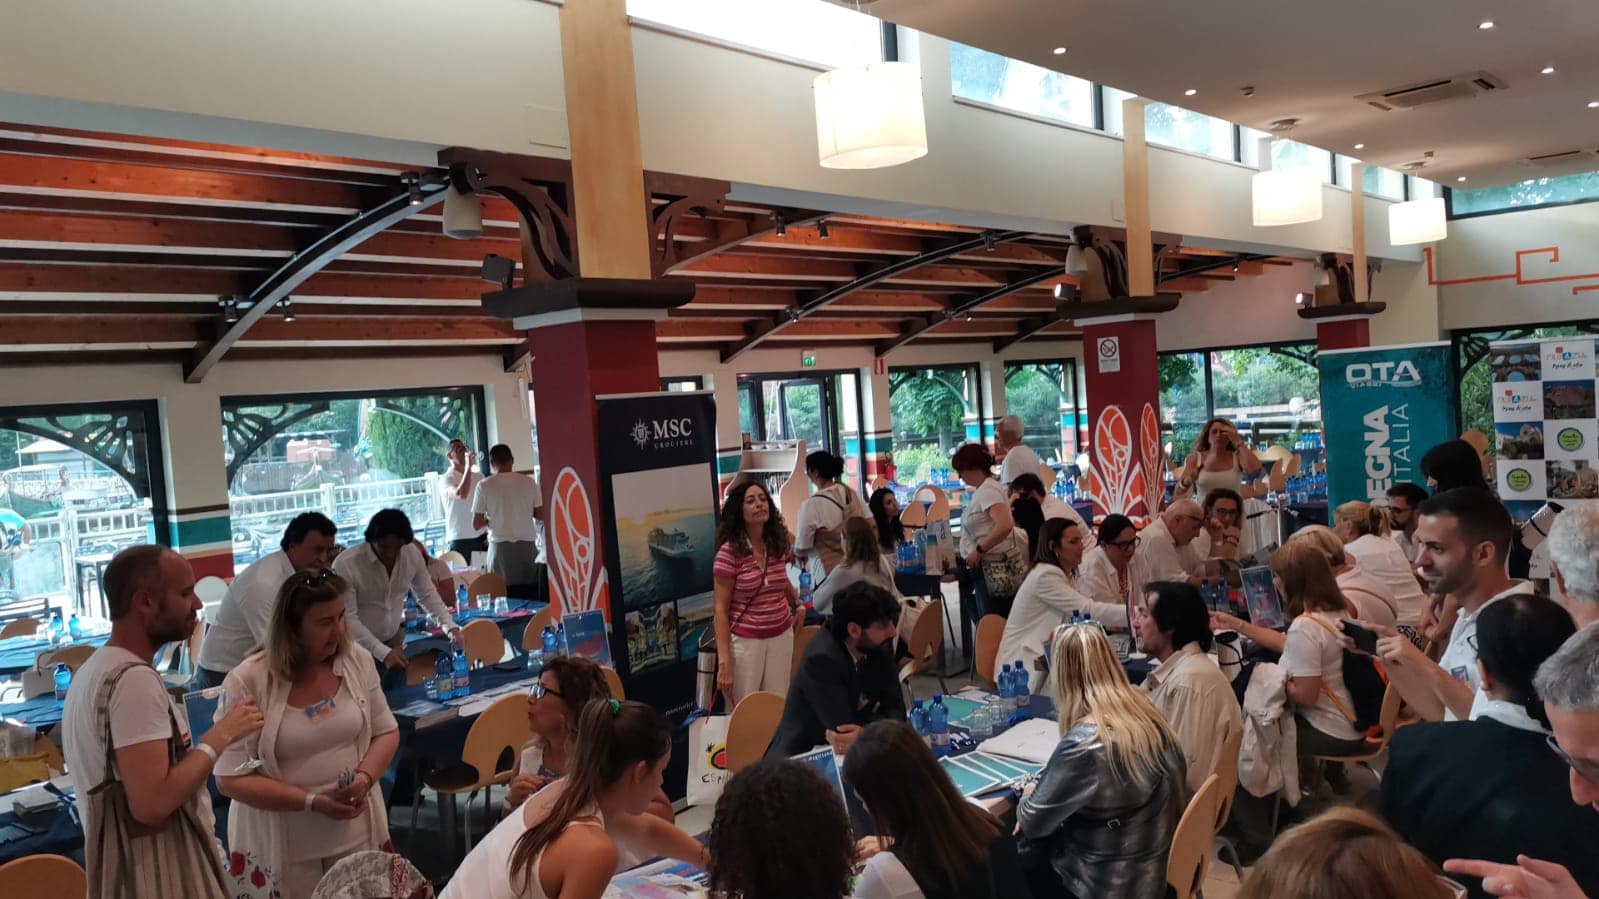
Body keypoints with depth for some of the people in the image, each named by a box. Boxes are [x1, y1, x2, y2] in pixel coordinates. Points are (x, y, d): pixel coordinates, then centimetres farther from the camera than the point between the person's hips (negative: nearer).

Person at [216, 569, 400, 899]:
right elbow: (231, 779, -13)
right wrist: (314, 802, -20)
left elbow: (386, 732, 6)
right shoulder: (247, 682, -15)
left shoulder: (357, 662, -4)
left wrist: (364, 778, -14)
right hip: (283, 845, -3)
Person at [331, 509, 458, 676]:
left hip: (395, 637, 4)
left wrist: (451, 627, -10)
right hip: (358, 645, -4)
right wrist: (383, 652, -31)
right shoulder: (345, 564, -24)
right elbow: (348, 618, -23)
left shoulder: (412, 554, -11)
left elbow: (428, 595, 3)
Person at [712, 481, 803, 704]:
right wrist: (724, 662, -18)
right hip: (745, 641, -5)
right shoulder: (729, 552, -13)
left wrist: (798, 604, 15)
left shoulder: (778, 545, 4)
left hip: (782, 636, 5)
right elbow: (721, 609, -13)